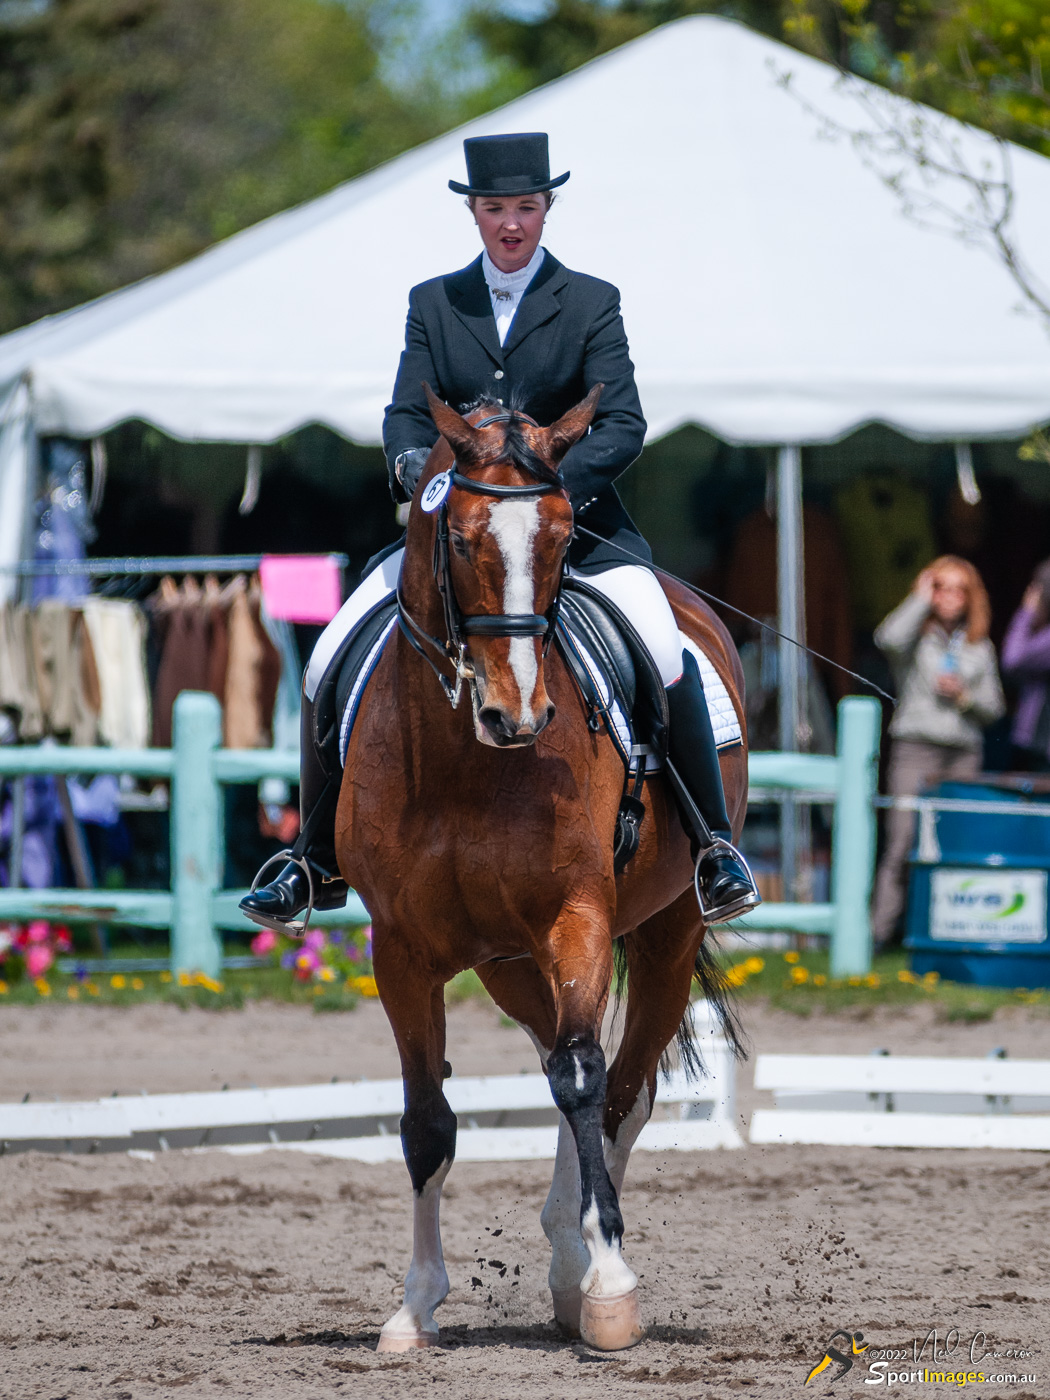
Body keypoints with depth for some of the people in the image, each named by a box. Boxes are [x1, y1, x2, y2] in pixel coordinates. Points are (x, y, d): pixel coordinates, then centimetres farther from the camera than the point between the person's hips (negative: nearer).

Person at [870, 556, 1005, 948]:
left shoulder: (979, 647, 15)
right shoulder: (916, 636, 4)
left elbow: (994, 707, 17)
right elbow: (889, 638, -21)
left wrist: (964, 695, -4)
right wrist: (922, 599, -7)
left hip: (964, 752, 3)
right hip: (916, 748, -3)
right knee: (903, 839, -11)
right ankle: (880, 927, -11)